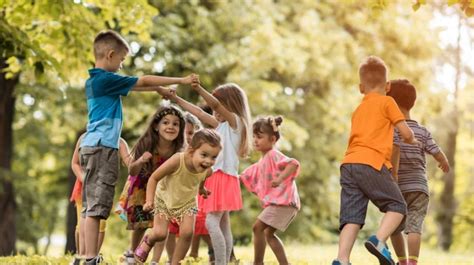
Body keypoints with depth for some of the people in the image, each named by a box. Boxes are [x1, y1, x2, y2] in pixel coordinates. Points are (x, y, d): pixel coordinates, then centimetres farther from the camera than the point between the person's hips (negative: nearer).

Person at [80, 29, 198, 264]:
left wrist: (159, 89, 24)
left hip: (92, 146, 10)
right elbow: (143, 81, -6)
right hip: (102, 147, -10)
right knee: (96, 207, -12)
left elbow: (134, 85, 28)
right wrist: (182, 81, 0)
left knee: (91, 207, 8)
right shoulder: (106, 79, -11)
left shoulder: (95, 80, 17)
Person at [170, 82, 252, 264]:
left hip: (224, 177, -10)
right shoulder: (222, 125, 20)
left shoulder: (235, 121, -5)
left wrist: (198, 88, -35)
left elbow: (215, 104, -21)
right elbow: (200, 113, 24)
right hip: (217, 176, 10)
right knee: (223, 225, 8)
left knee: (212, 222, -18)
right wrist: (176, 99, 23)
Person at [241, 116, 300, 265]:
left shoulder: (274, 155, -9)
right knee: (268, 233, 16)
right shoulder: (262, 163, 21)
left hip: (283, 200, -10)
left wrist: (280, 179, -36)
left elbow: (294, 163, -26)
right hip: (275, 202, 10)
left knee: (258, 227, -14)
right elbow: (246, 177, 32)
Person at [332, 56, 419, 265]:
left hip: (349, 163, 6)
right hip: (372, 164, -6)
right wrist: (412, 141, 27)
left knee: (352, 216, 0)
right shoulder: (387, 102, 8)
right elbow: (406, 133, 5)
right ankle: (379, 240, -17)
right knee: (397, 206, 6)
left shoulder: (358, 111, 27)